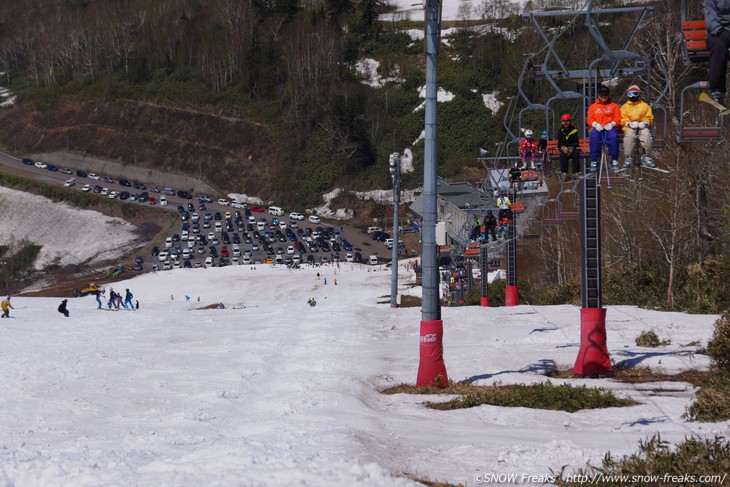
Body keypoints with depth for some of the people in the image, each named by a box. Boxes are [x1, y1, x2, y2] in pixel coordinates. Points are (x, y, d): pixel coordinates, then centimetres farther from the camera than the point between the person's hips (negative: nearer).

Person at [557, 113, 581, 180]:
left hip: (573, 148, 0)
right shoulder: (560, 131, 3)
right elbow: (560, 142, -5)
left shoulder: (574, 130, -2)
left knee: (576, 154, -32)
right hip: (564, 148, 0)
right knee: (563, 154, -32)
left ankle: (576, 173, -30)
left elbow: (575, 142, -8)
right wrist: (563, 148, -27)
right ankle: (564, 173, -32)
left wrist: (571, 149, -27)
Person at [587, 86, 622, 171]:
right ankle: (594, 161, -31)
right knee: (594, 137, -35)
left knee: (614, 136, -36)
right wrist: (595, 124, -8)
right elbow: (589, 119, 13)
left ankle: (614, 160, -30)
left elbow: (618, 119, 10)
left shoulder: (614, 106, 20)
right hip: (597, 129, 1)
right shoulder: (593, 106, 23)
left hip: (610, 128, -1)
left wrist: (612, 124, -11)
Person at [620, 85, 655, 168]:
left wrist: (645, 123, -11)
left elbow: (649, 117, 12)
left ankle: (646, 157, -29)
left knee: (646, 135, -36)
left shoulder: (645, 106, 21)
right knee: (629, 136, -37)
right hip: (630, 128, 0)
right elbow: (623, 119, 8)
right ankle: (628, 158, -35)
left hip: (643, 127, 0)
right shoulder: (625, 107, 21)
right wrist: (629, 124, -13)